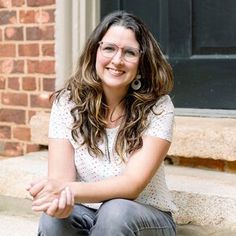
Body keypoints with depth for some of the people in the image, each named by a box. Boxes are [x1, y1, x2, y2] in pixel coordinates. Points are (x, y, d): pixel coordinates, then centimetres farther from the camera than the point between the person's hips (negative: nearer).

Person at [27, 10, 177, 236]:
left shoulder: (158, 107, -14)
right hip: (86, 215, 2)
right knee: (53, 217, -30)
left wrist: (70, 190, -39)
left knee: (115, 213, -34)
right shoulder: (68, 102, -8)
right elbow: (61, 176, -15)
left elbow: (133, 184, -23)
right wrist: (58, 198, -40)